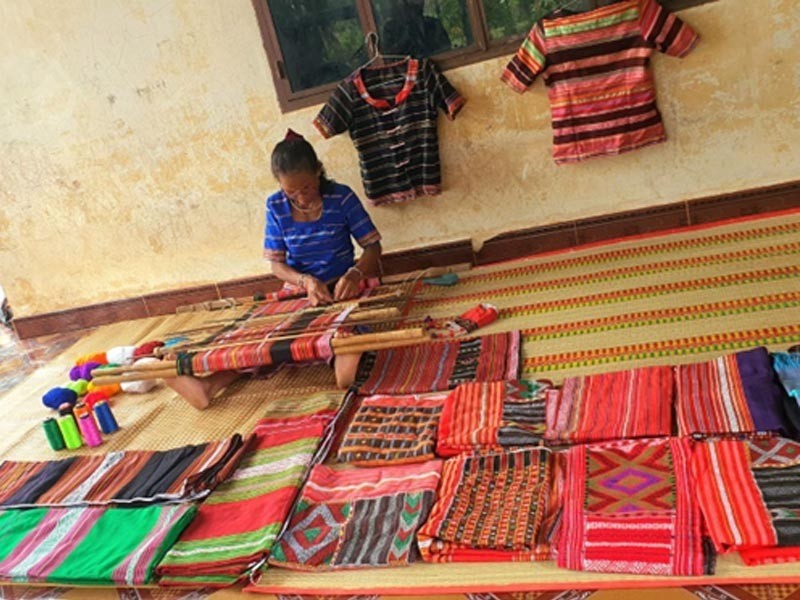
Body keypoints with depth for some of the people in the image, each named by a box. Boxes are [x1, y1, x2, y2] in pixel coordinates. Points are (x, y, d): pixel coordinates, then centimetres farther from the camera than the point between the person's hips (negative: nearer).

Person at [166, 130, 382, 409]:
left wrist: (355, 273, -27)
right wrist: (305, 280, -21)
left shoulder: (341, 197, -9)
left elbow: (373, 246, -5)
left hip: (342, 287, 2)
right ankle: (210, 384, -31)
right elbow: (277, 264, 0)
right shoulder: (275, 207, -2)